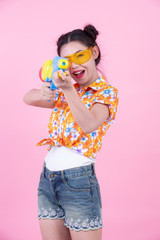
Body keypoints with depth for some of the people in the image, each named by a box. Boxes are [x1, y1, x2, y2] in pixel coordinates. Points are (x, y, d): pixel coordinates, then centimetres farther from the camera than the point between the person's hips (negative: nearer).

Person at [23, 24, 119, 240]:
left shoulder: (106, 93, -5)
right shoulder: (66, 92, 13)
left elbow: (89, 125, -25)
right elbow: (27, 98, 3)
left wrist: (68, 89, -38)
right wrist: (42, 93, -19)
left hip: (78, 180, -6)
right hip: (47, 179, 6)